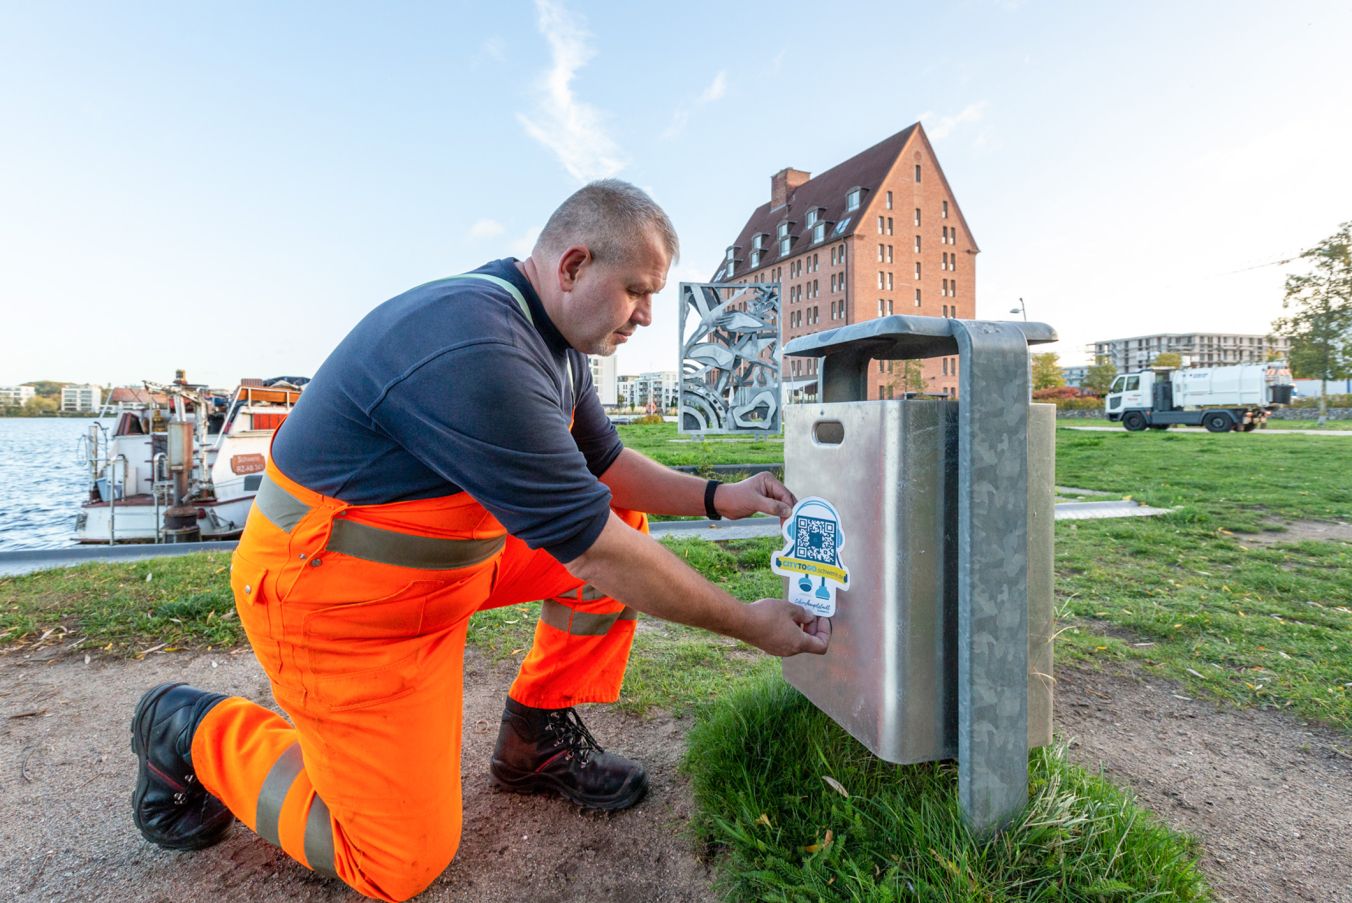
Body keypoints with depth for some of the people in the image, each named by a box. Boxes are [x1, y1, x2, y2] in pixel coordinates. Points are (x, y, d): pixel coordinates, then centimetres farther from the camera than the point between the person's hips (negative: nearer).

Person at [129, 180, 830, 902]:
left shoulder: (553, 340, -1)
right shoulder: (477, 353, -33)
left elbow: (602, 464, 9)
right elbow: (593, 547, -30)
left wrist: (714, 497, -3)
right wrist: (749, 625, -19)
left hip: (455, 545, 9)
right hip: (340, 597, -8)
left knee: (625, 522, 0)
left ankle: (537, 736, 11)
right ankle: (197, 735, 20)